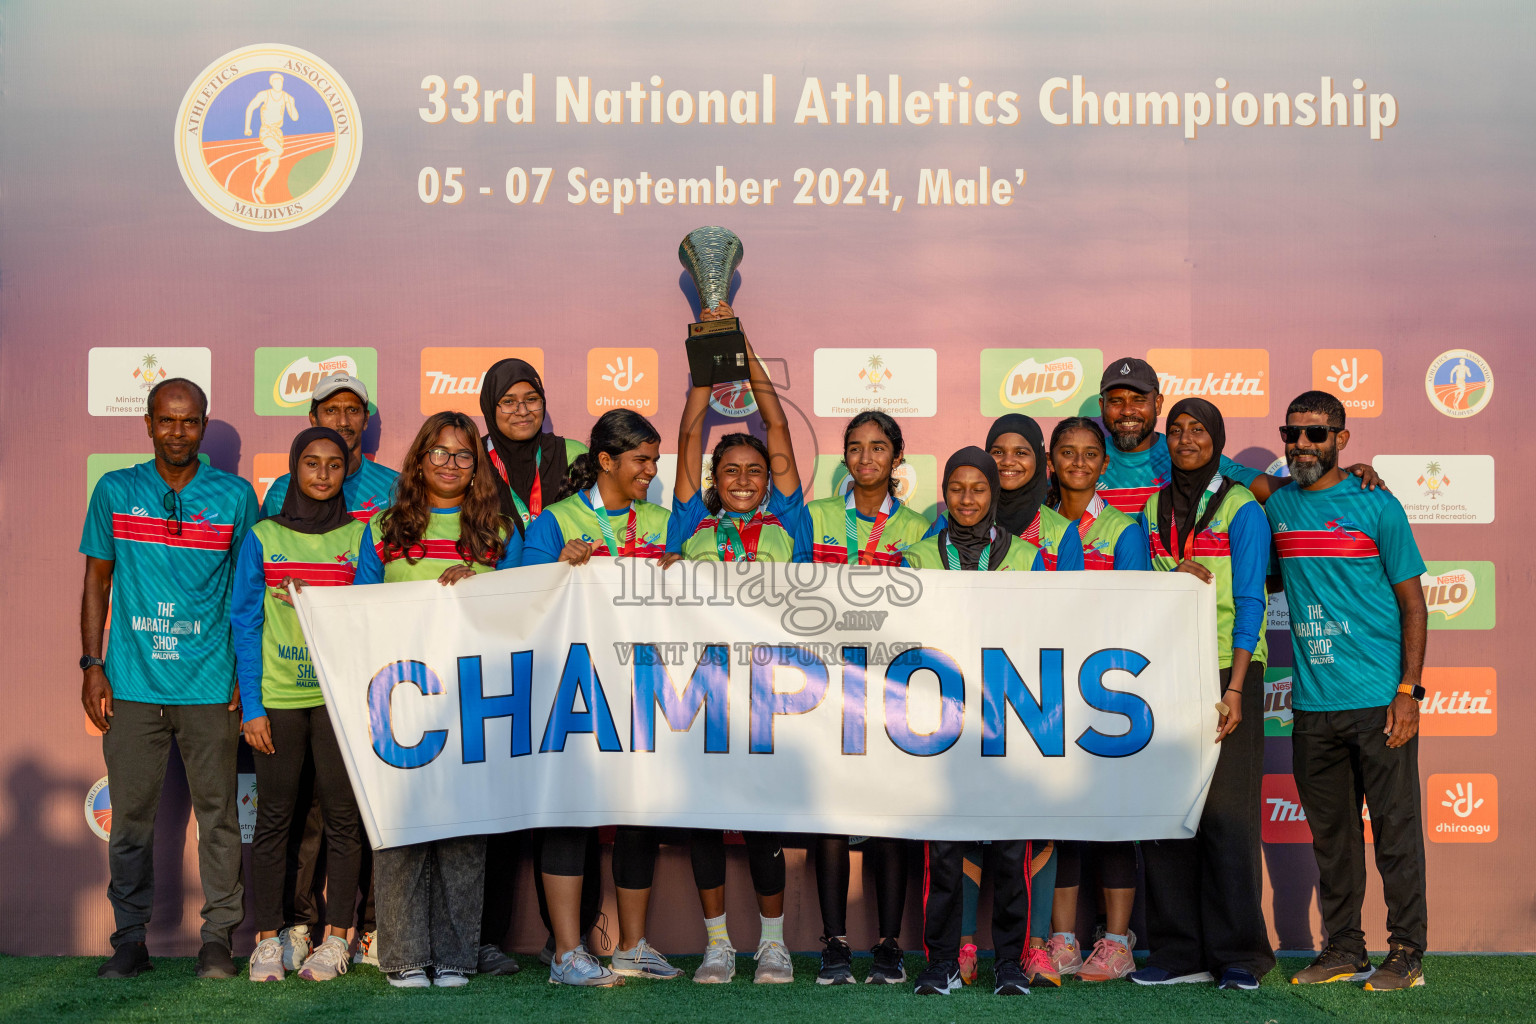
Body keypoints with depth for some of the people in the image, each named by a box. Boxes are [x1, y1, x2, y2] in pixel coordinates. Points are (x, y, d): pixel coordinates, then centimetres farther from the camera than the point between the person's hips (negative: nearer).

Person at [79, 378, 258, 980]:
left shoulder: (235, 496, 4)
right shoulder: (114, 492, 7)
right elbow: (96, 584, 11)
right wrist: (92, 665, 3)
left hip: (210, 683, -1)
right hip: (131, 683, 1)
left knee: (217, 813, 2)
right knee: (131, 815, 5)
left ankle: (218, 937, 11)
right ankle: (130, 940, 14)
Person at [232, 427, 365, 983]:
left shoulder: (359, 538, 7)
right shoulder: (262, 538, 6)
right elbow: (245, 623, 5)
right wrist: (252, 704, -2)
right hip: (277, 696, 0)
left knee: (343, 814, 2)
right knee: (274, 815, 3)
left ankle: (336, 938, 10)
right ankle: (267, 940, 11)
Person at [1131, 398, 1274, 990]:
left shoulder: (1241, 509, 0)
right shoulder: (1153, 509, 14)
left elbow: (1249, 603, -5)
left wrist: (1234, 688, -14)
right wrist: (1175, 575, -9)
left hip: (1226, 673, -4)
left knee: (1226, 813, -5)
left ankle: (1238, 956, 3)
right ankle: (1179, 953, 8)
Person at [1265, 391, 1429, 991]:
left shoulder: (1376, 506, -2)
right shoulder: (1274, 505, 9)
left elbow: (1412, 603, -1)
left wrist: (1409, 690, -9)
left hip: (1378, 700, -4)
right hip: (1312, 705, 4)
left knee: (1395, 829, 0)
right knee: (1330, 832, 10)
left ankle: (1406, 952, 9)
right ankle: (1343, 949, 19)